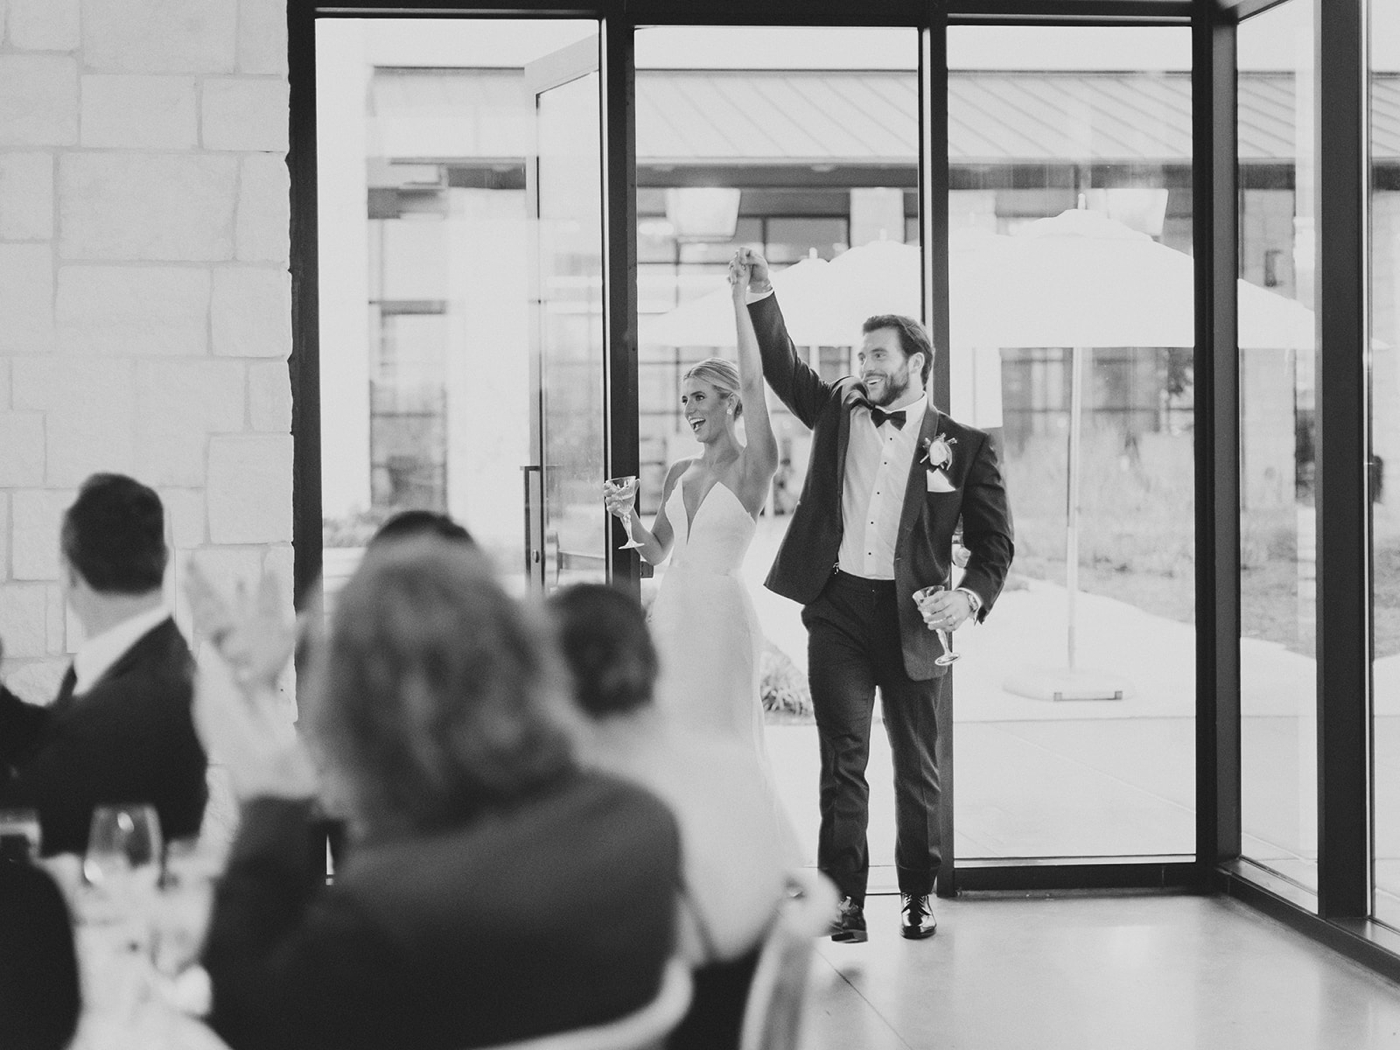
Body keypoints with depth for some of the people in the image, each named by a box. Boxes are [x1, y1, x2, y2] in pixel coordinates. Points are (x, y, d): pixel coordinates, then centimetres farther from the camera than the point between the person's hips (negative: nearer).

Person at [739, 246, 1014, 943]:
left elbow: (994, 541, 2)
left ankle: (918, 894, 23)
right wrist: (761, 294, -11)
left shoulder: (964, 446, 3)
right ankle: (844, 899, 3)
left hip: (912, 617, -1)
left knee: (917, 767, 9)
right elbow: (782, 368, 2)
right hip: (838, 606, 1)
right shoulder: (838, 411, 11)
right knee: (842, 761, -1)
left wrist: (971, 597, -15)